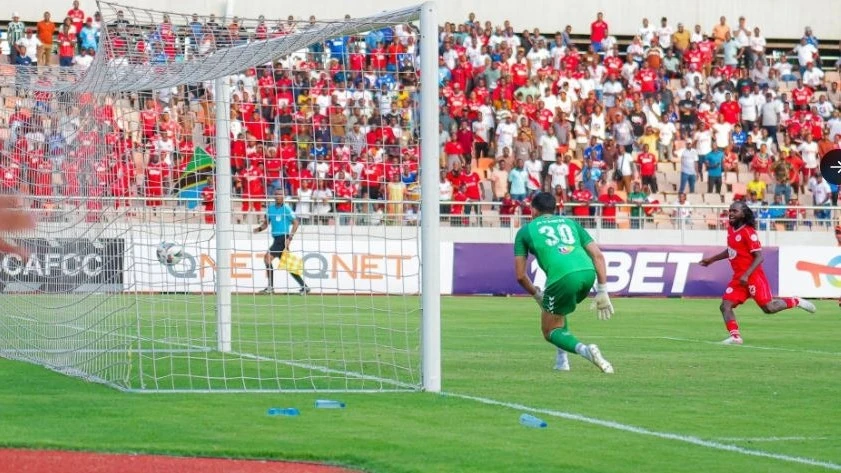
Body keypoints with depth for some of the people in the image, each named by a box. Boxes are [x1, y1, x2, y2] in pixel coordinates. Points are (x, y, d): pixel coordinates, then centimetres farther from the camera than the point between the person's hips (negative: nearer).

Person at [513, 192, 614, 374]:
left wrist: (536, 294, 35)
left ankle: (585, 350, -15)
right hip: (588, 272, 5)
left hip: (563, 277, -5)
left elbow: (520, 275, 18)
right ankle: (562, 360, 24)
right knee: (557, 310, 34)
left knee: (550, 331, 13)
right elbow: (598, 255, 19)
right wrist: (602, 292, 19)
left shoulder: (525, 231, 21)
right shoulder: (570, 223, 29)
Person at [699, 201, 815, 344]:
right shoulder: (731, 230, 10)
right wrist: (711, 259, 28)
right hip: (738, 278, 8)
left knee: (768, 308, -8)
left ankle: (795, 302, 14)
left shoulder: (748, 232, -15)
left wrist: (746, 275, -26)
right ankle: (735, 336, -9)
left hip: (752, 277, -8)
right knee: (725, 306, -8)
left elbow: (759, 257, -17)